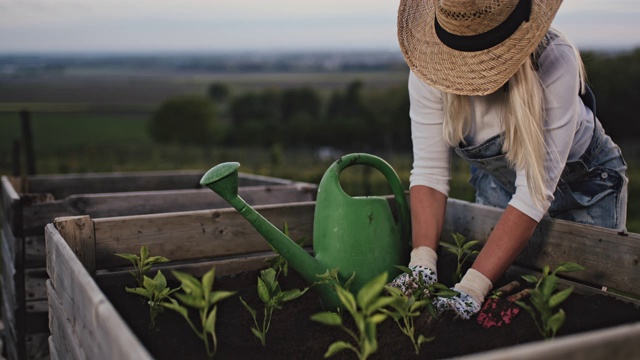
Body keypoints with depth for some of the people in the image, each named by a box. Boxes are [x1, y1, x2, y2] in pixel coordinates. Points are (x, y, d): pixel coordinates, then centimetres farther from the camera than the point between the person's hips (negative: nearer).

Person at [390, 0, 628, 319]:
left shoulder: (555, 62, -37)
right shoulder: (428, 68, -26)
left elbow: (534, 191, -39)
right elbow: (429, 171, -25)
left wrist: (471, 288, -45)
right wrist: (422, 262, -39)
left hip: (583, 185, -2)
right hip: (497, 182, 3)